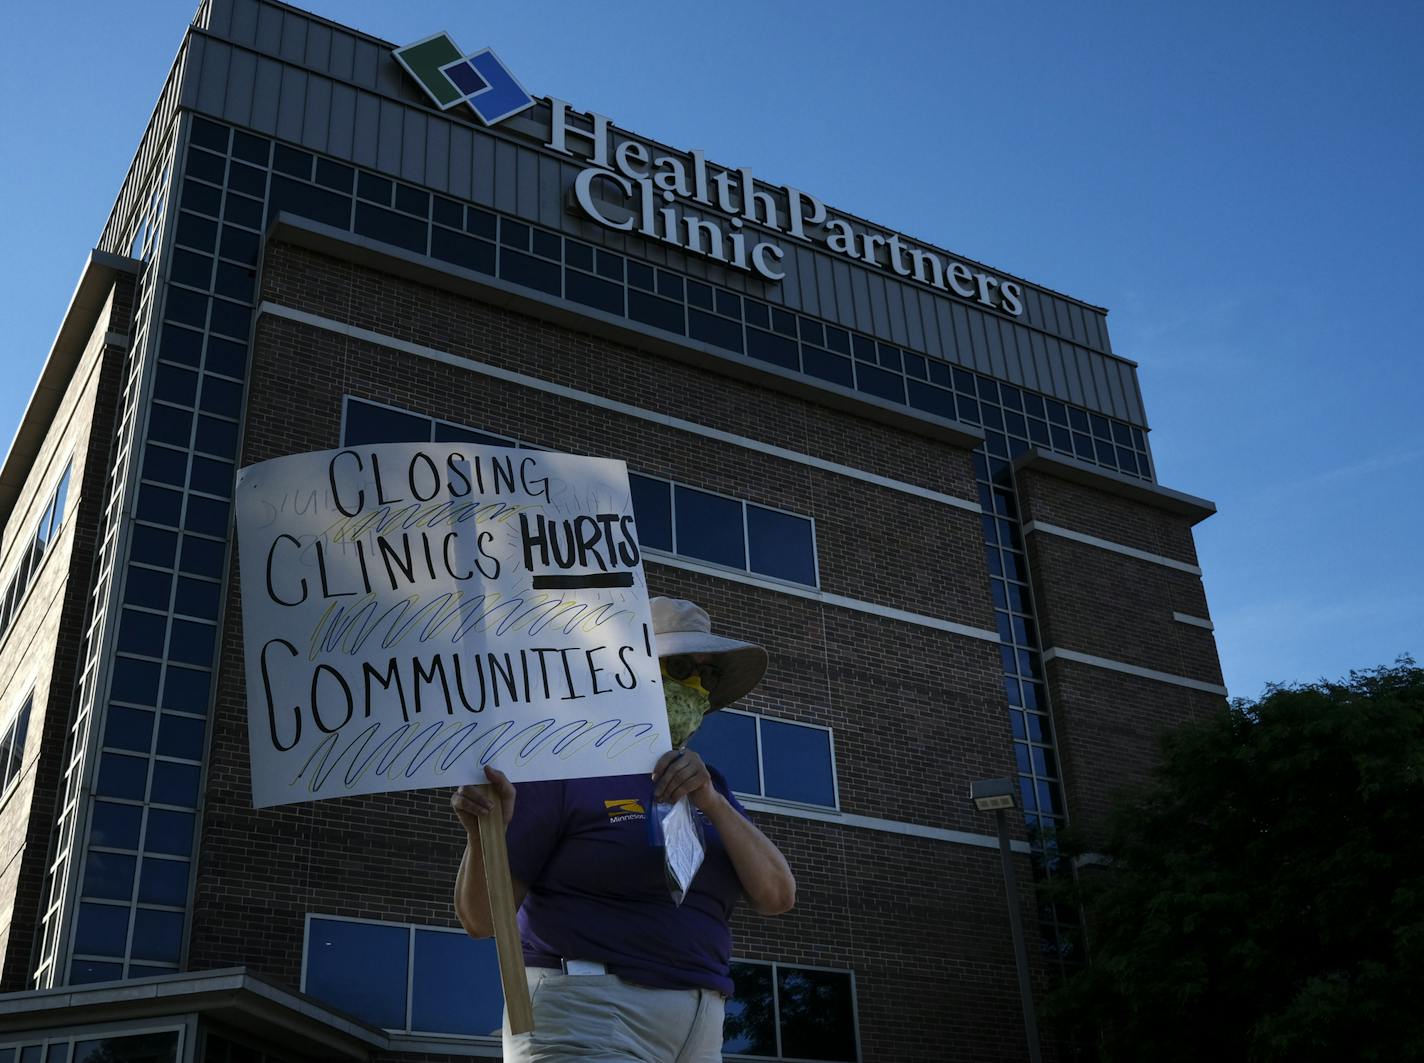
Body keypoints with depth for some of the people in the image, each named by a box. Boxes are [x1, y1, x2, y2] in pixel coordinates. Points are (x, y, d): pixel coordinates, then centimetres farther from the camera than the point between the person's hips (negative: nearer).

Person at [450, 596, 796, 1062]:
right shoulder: (563, 768, -4)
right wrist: (484, 834, -26)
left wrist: (711, 801, -13)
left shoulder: (709, 786, 13)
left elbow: (777, 896, 0)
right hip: (584, 1022, -6)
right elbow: (480, 918, -7)